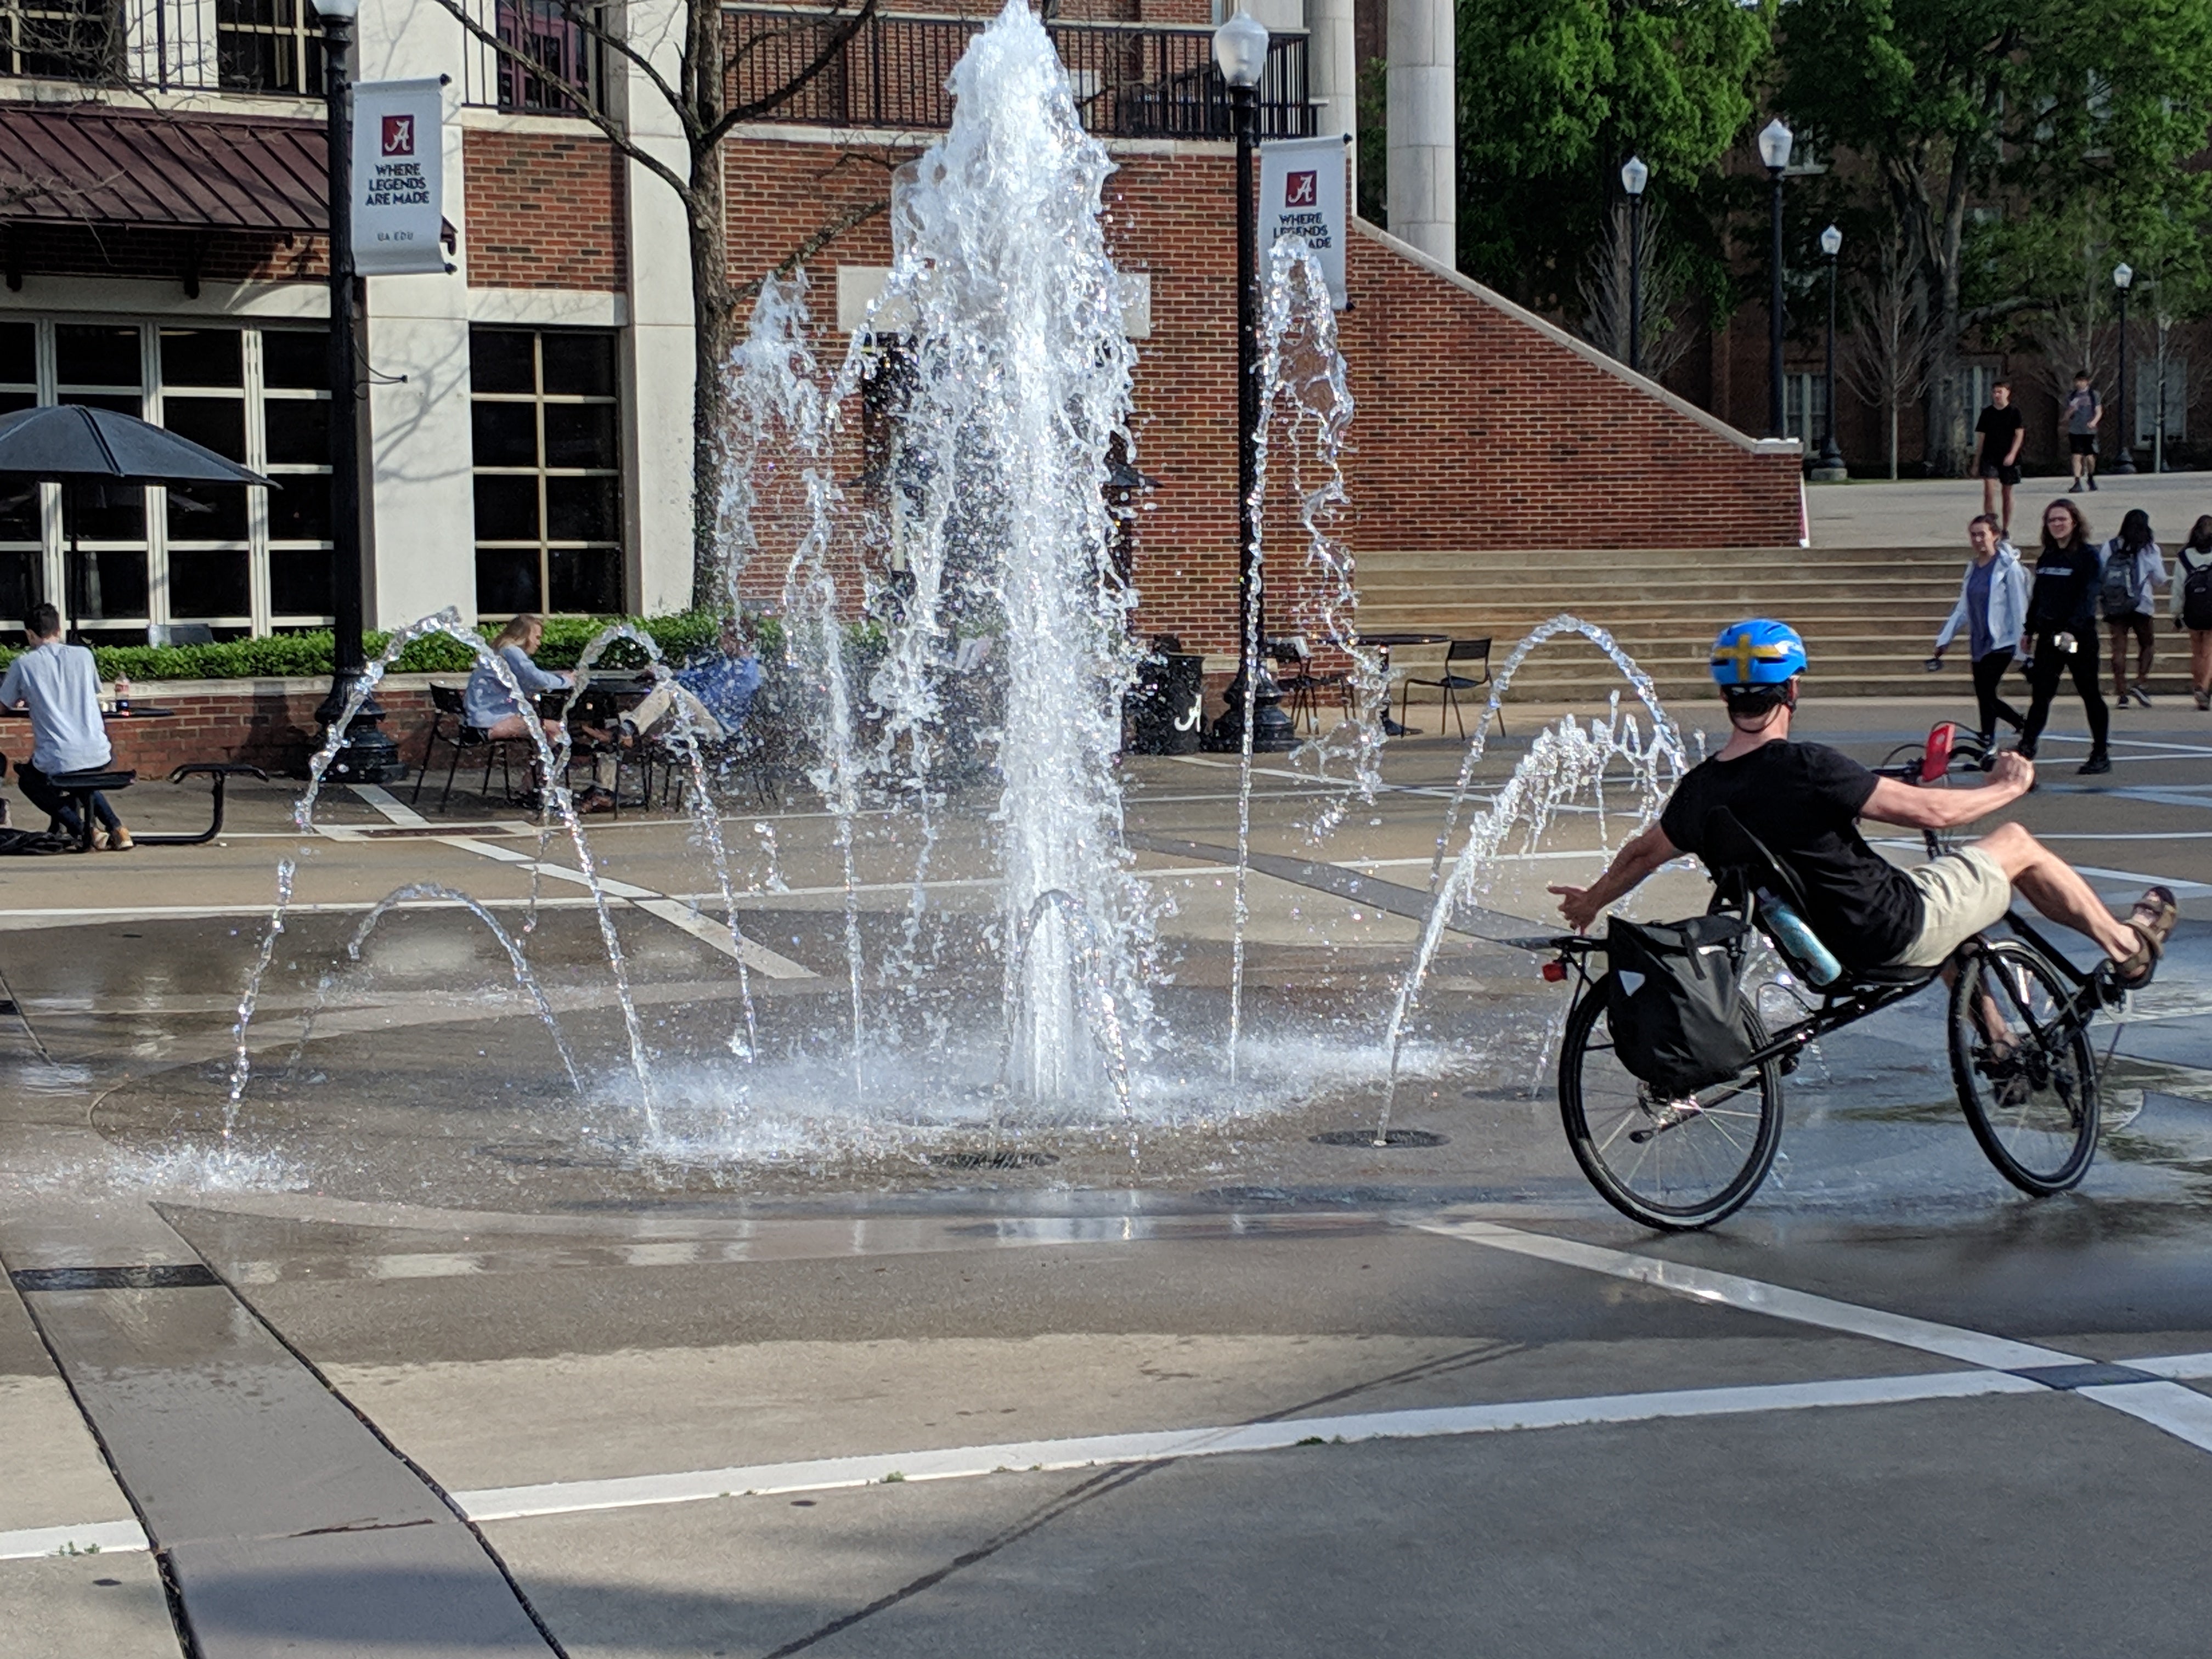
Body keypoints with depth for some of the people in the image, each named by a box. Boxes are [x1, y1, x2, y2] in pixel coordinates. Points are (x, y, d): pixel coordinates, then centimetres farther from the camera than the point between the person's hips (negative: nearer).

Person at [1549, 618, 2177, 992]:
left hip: (1828, 945, 7)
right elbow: (1931, 812, -21)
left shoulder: (1699, 792, -6)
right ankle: (2127, 946, 33)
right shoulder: (1808, 768, -27)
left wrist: (1591, 900, 32)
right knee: (2015, 843, 15)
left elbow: (1642, 853, 12)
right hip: (1895, 935, -7)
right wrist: (2006, 788, -2)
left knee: (1953, 901, 36)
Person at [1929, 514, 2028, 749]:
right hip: (1979, 643, 7)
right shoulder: (1973, 569, 14)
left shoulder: (2008, 567, -8)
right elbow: (1963, 609, 19)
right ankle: (2026, 725, 27)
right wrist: (1945, 639, 16)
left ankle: (1987, 747, -4)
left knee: (1986, 694, -12)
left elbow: (2019, 608, -9)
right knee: (1985, 697, 8)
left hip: (2001, 643, -7)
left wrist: (2021, 644, -12)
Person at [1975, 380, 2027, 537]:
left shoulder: (2014, 413, 0)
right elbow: (1982, 437, 12)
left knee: (2007, 493, 8)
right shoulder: (1987, 413, 7)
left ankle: (2006, 528, 17)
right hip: (1989, 458, 1)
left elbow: (2019, 434, -5)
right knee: (1989, 491, -15)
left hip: (2008, 459, -1)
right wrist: (1977, 460, 12)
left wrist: (2012, 454, -19)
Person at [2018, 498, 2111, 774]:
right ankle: (2026, 748, -4)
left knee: (2090, 693, 2)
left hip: (2079, 635, -6)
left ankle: (2101, 754, 9)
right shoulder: (2046, 558, 13)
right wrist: (2030, 630, 16)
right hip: (2048, 634, 6)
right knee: (2040, 693, 0)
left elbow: (2087, 597, -16)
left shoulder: (2088, 556, -6)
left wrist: (2072, 630, -27)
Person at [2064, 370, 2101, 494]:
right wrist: (2071, 410, -9)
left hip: (2089, 431, -2)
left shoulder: (2093, 394, 2)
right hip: (2075, 431, 2)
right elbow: (2067, 416, 14)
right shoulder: (2073, 396, 10)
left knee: (2090, 457, 0)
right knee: (2077, 456, -7)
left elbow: (2099, 412, -1)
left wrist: (2094, 422, -20)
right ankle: (2077, 483, -9)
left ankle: (2091, 478, 28)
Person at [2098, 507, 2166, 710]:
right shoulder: (2150, 550, -2)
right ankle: (2141, 683, -1)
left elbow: (2098, 577, 3)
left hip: (2113, 606, 1)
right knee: (2147, 644, 14)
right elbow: (2160, 580, 5)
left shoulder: (2109, 547, 2)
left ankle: (2121, 693, -2)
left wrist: (2099, 602, 15)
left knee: (2119, 647, 2)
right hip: (2141, 605, -1)